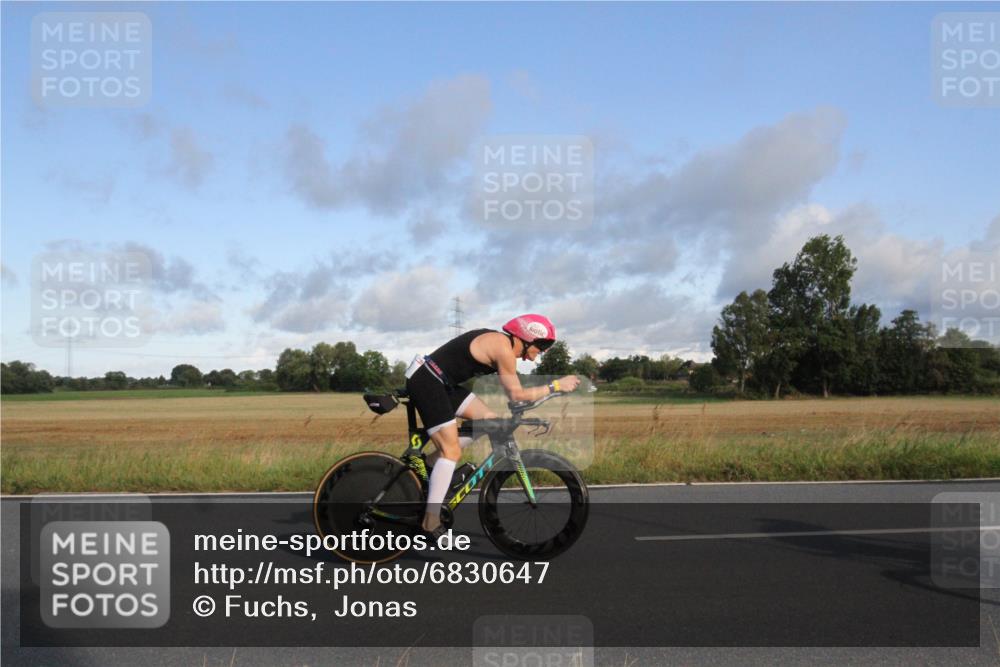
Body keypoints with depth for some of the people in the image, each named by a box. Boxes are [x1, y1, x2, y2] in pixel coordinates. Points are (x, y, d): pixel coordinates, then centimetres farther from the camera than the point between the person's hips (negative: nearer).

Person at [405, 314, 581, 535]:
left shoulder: (500, 342, 12)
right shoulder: (503, 347, -17)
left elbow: (510, 390, 18)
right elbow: (517, 394, -15)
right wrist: (556, 386, -10)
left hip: (442, 383, 10)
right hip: (426, 382, -10)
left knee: (490, 421, 8)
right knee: (452, 451, -11)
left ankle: (431, 462, 12)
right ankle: (431, 521, -7)